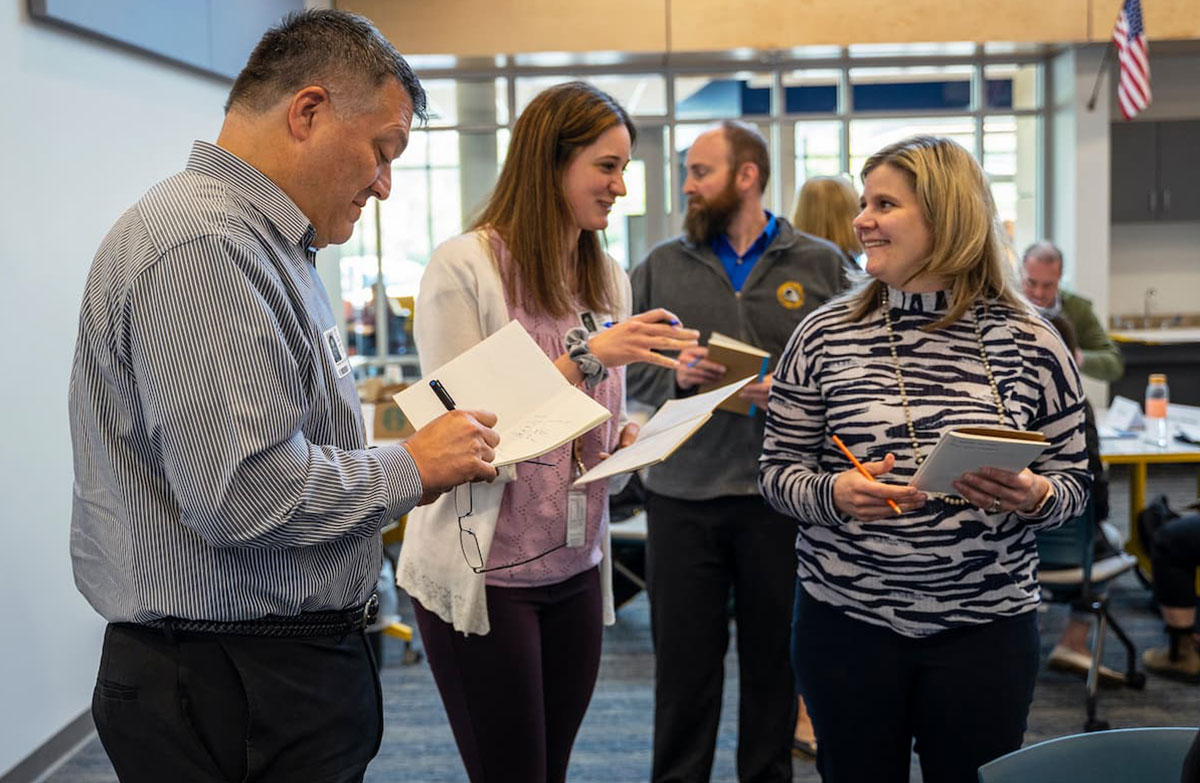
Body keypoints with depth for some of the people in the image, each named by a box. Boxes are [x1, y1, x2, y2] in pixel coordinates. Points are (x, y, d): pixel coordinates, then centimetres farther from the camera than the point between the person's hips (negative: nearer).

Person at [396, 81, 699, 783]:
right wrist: (587, 355, -22)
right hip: (485, 574, -6)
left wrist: (627, 438, -4)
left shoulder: (607, 278, 10)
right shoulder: (464, 266, -12)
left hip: (576, 568, 6)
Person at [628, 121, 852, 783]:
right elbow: (628, 367, 6)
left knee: (775, 653, 11)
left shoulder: (820, 264, 4)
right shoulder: (662, 265, 9)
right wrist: (672, 374, -13)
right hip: (682, 494, 1)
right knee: (682, 653, 8)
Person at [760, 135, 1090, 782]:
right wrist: (833, 494, -18)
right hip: (847, 622, 0)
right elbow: (777, 471, 3)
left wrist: (1033, 495, -17)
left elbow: (1074, 482, 6)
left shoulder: (1030, 344, -2)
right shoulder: (824, 335, -2)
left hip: (986, 627, 0)